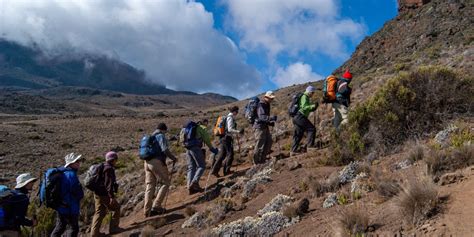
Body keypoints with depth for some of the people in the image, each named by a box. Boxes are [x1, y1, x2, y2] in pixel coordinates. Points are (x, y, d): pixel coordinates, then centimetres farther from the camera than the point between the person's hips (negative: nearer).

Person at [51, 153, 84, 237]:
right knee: (74, 228, 6)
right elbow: (79, 194, -20)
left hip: (61, 207, 9)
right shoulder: (72, 175, -21)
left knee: (60, 227, 20)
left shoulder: (63, 173, 7)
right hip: (70, 208, -9)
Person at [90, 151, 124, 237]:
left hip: (98, 194, 9)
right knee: (116, 208, 7)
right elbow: (109, 184, -23)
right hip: (104, 195, -9)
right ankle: (113, 228, 12)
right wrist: (112, 196, -24)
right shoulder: (109, 169, -16)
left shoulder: (102, 167, 15)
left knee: (99, 212, 13)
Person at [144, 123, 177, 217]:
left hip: (147, 162, 8)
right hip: (157, 162, -8)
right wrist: (173, 158, -2)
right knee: (166, 183, 1)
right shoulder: (161, 136, -2)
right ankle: (156, 206, -7)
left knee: (150, 186, 9)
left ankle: (147, 210, 7)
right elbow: (165, 150, -15)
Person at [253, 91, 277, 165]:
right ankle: (256, 162, 7)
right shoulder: (261, 105, -18)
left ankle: (262, 159, 22)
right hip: (260, 126, -10)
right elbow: (262, 117, -33)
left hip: (265, 126, 10)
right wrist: (272, 118, -45)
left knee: (269, 141, 11)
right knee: (260, 144, -5)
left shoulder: (267, 105, 12)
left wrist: (270, 123, 9)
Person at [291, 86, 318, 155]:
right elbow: (304, 107, -21)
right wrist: (312, 106, -32)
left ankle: (293, 150, 9)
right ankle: (310, 145, -15)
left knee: (298, 135, 10)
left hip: (297, 118, 11)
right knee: (312, 129, -11)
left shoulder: (307, 98, 25)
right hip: (300, 117, -11)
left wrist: (313, 108, 11)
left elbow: (307, 109, 26)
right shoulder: (304, 97, -7)